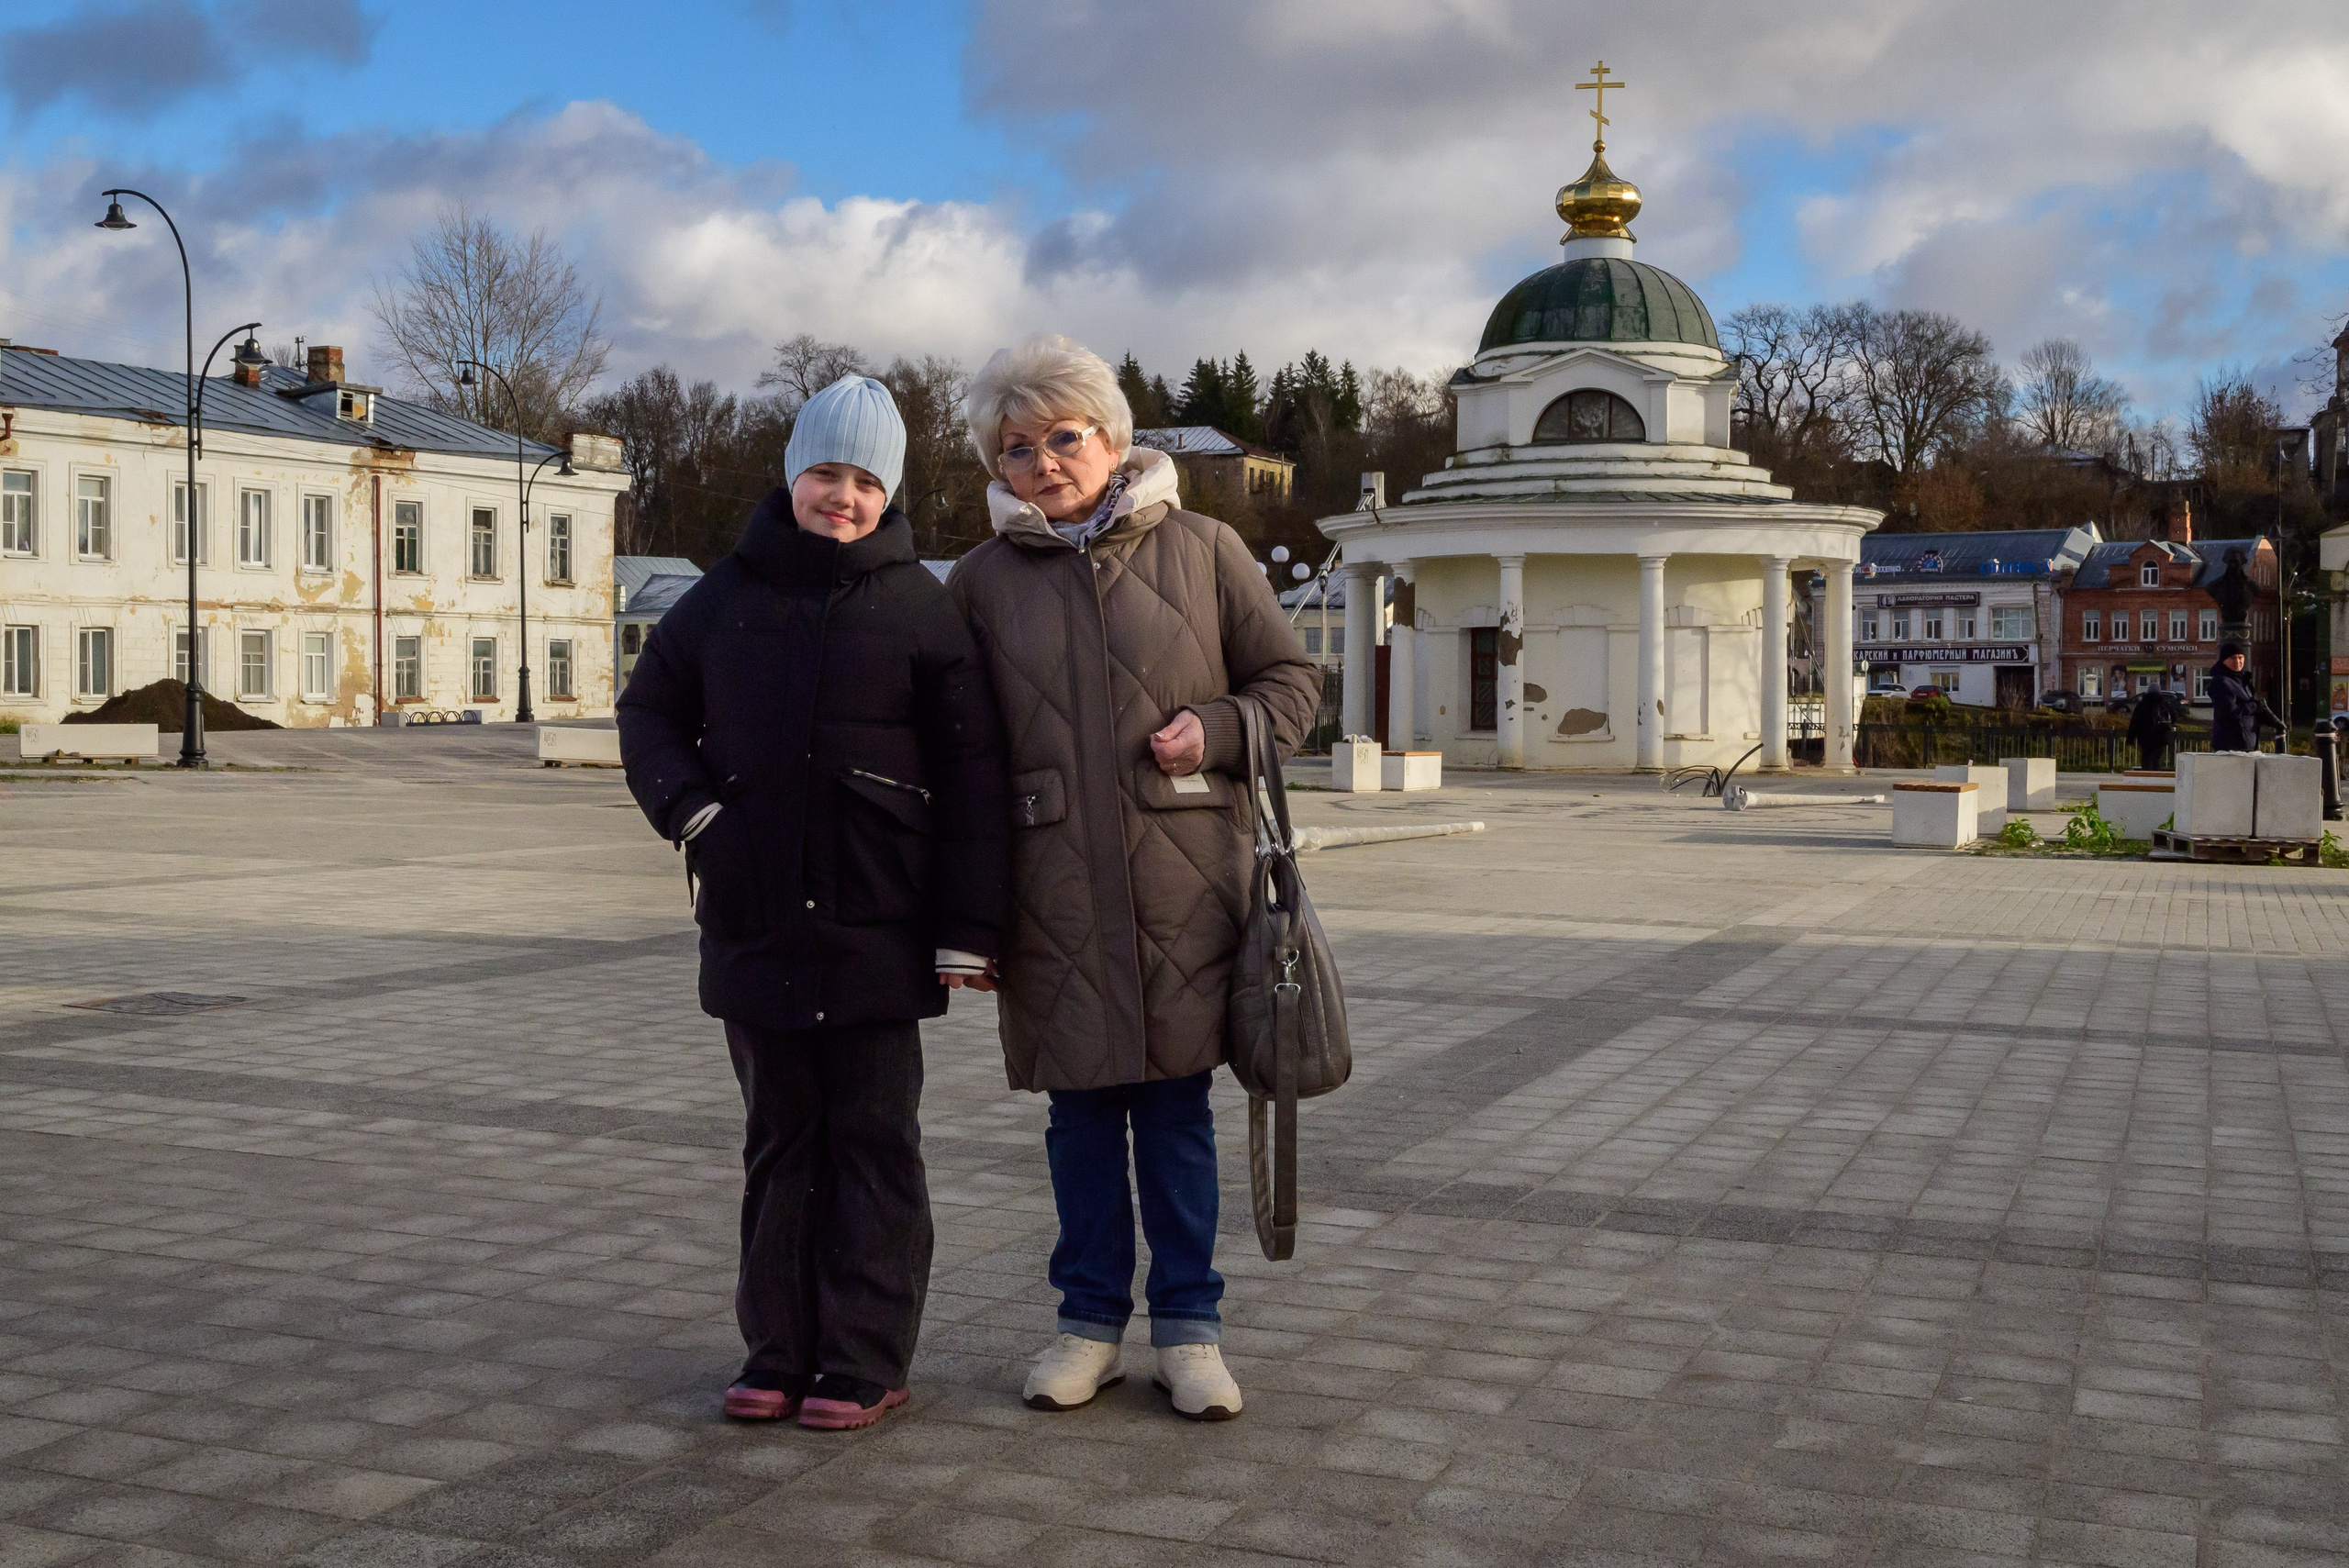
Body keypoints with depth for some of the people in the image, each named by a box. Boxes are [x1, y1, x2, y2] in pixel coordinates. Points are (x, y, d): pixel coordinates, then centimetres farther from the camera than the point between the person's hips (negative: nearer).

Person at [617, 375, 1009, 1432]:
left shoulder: (916, 607, -2)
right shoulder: (727, 597, 8)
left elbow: (972, 777, -3)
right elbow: (649, 709, 19)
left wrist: (968, 928, -8)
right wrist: (692, 809, 0)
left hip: (875, 928, -3)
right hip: (752, 923, 4)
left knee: (872, 1144, 4)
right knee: (779, 1139, 12)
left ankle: (866, 1362, 12)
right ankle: (780, 1350, 22)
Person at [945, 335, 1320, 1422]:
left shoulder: (1199, 548, 4)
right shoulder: (984, 578, 6)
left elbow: (1291, 678, 10)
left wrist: (1218, 730, -10)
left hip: (1182, 881, -1)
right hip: (1054, 893, 1)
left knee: (1176, 1106, 6)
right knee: (1080, 1109, 9)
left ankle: (1187, 1324, 19)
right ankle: (1091, 1321, 22)